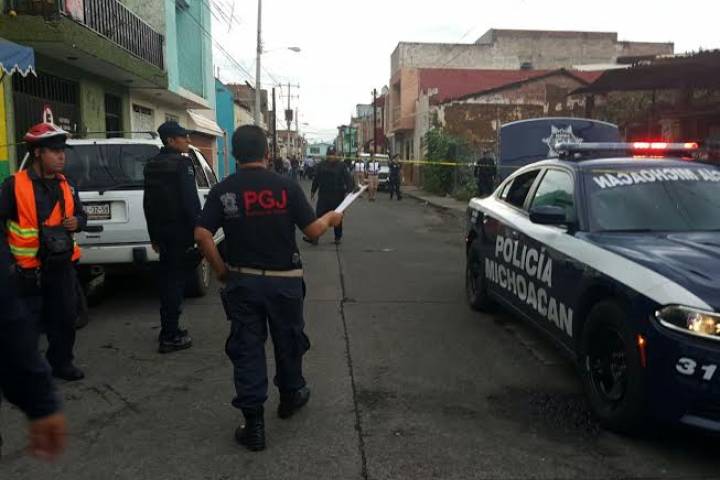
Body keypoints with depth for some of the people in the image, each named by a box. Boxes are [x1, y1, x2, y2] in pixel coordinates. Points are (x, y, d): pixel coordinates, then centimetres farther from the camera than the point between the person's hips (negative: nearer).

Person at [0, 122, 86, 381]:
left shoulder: (66, 184, 7)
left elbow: (81, 215, 19)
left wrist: (77, 222, -5)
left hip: (62, 264, 5)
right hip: (28, 268, -4)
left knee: (66, 316, 11)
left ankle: (61, 362, 29)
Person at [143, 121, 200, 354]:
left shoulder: (152, 165, 12)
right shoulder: (182, 163, -13)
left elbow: (149, 202, 16)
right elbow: (190, 201, -19)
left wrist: (154, 235, 21)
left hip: (162, 230, 8)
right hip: (181, 229, -8)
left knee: (167, 278, 17)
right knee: (176, 279, -3)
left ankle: (169, 328, 27)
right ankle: (170, 336, 1)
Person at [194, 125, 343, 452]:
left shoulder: (223, 191, -4)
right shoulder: (286, 186, -9)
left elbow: (202, 235, -10)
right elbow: (313, 231, -8)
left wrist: (220, 269, 2)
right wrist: (330, 219, 12)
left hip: (242, 280, 1)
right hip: (284, 278, 0)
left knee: (247, 349, 7)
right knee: (288, 341, 19)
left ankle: (253, 424, 9)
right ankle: (290, 396, 40)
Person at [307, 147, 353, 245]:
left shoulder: (341, 165, -4)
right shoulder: (322, 165, 6)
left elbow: (348, 179, -11)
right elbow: (316, 179, 14)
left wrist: (348, 190, -24)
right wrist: (313, 191, 16)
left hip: (337, 196, -2)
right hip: (323, 195, 2)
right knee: (319, 216, -3)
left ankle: (338, 237, 22)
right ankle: (314, 237, -2)